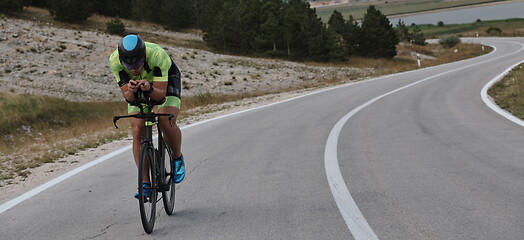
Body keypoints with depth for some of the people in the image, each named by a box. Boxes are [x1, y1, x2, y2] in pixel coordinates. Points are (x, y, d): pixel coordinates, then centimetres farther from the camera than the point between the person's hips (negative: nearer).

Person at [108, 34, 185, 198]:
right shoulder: (115, 60, -32)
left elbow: (161, 94, -37)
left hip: (165, 81, -2)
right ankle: (145, 183, -8)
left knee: (166, 123, -25)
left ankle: (177, 158, 4)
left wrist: (150, 89, -57)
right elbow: (127, 97, -27)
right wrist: (130, 91, -50)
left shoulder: (157, 55, -40)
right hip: (136, 85, 3)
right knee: (137, 131, -14)